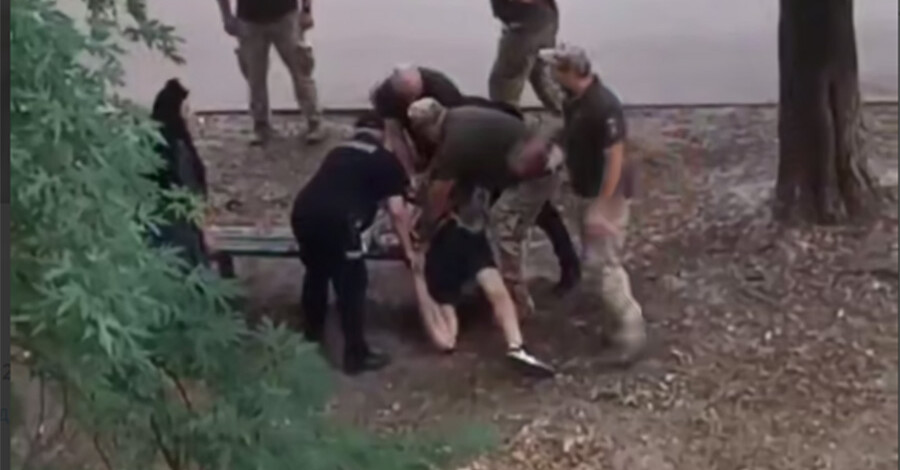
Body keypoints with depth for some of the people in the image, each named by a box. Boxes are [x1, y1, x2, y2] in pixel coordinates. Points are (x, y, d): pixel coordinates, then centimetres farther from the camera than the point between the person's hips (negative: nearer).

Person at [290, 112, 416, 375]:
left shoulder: (338, 152, 29)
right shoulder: (386, 160, 13)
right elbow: (397, 211, 6)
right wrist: (408, 250, 16)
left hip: (302, 211, 6)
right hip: (336, 219, -6)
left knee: (317, 272, 28)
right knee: (352, 285, 6)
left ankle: (313, 330, 46)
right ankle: (356, 355, 10)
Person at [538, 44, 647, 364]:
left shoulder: (603, 107, -28)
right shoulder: (574, 98, -1)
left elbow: (615, 159, -26)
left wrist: (602, 208, -26)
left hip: (606, 195, -10)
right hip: (588, 191, 10)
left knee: (601, 264, -8)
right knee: (598, 260, 17)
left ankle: (630, 328, 2)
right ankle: (622, 321, 29)